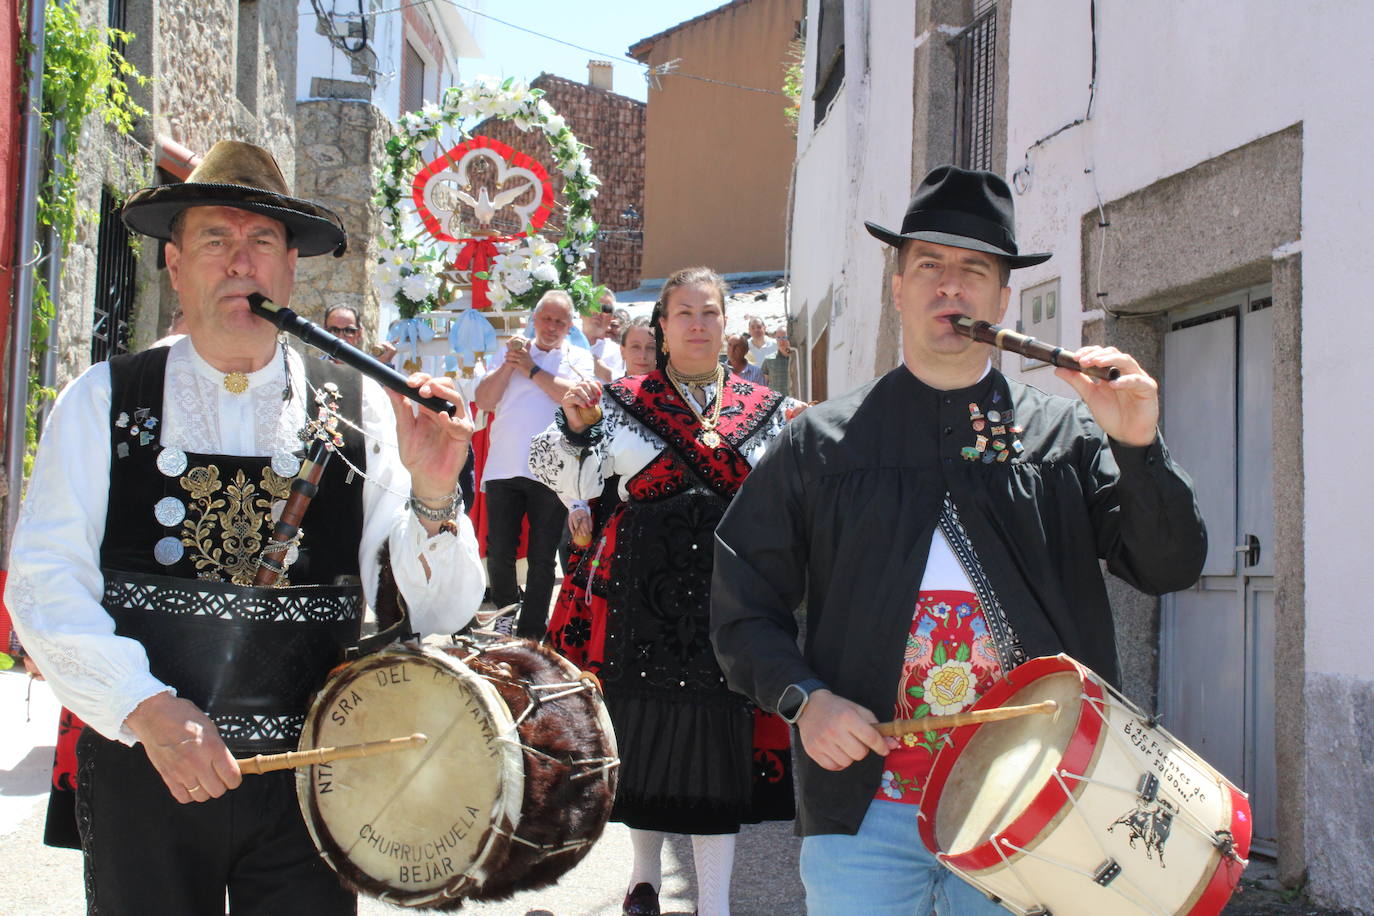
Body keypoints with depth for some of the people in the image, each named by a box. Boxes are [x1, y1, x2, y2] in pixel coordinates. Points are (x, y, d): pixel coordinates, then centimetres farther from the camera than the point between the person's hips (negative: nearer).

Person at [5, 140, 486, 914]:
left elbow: (443, 611, -2)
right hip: (141, 774, 0)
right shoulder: (104, 402, 1)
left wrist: (433, 494, -20)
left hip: (309, 782, 0)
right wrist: (148, 709, -17)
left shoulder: (362, 411, 1)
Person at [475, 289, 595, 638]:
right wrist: (509, 364, -5)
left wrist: (532, 370, -9)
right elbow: (483, 400, 5)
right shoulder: (515, 352, 14)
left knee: (542, 559, 3)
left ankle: (529, 634, 11)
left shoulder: (577, 357, 8)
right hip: (503, 469, 2)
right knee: (498, 554, 6)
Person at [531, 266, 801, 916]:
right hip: (643, 593, 0)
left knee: (722, 735, -2)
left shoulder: (763, 409, 9)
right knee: (644, 726, 7)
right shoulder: (624, 401, 4)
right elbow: (572, 486, -2)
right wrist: (575, 426, -17)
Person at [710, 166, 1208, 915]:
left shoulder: (1067, 432, 6)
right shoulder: (821, 441, 6)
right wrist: (802, 698, -8)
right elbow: (743, 598, 8)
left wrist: (1138, 446, -13)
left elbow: (1168, 568, 2)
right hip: (867, 808, 0)